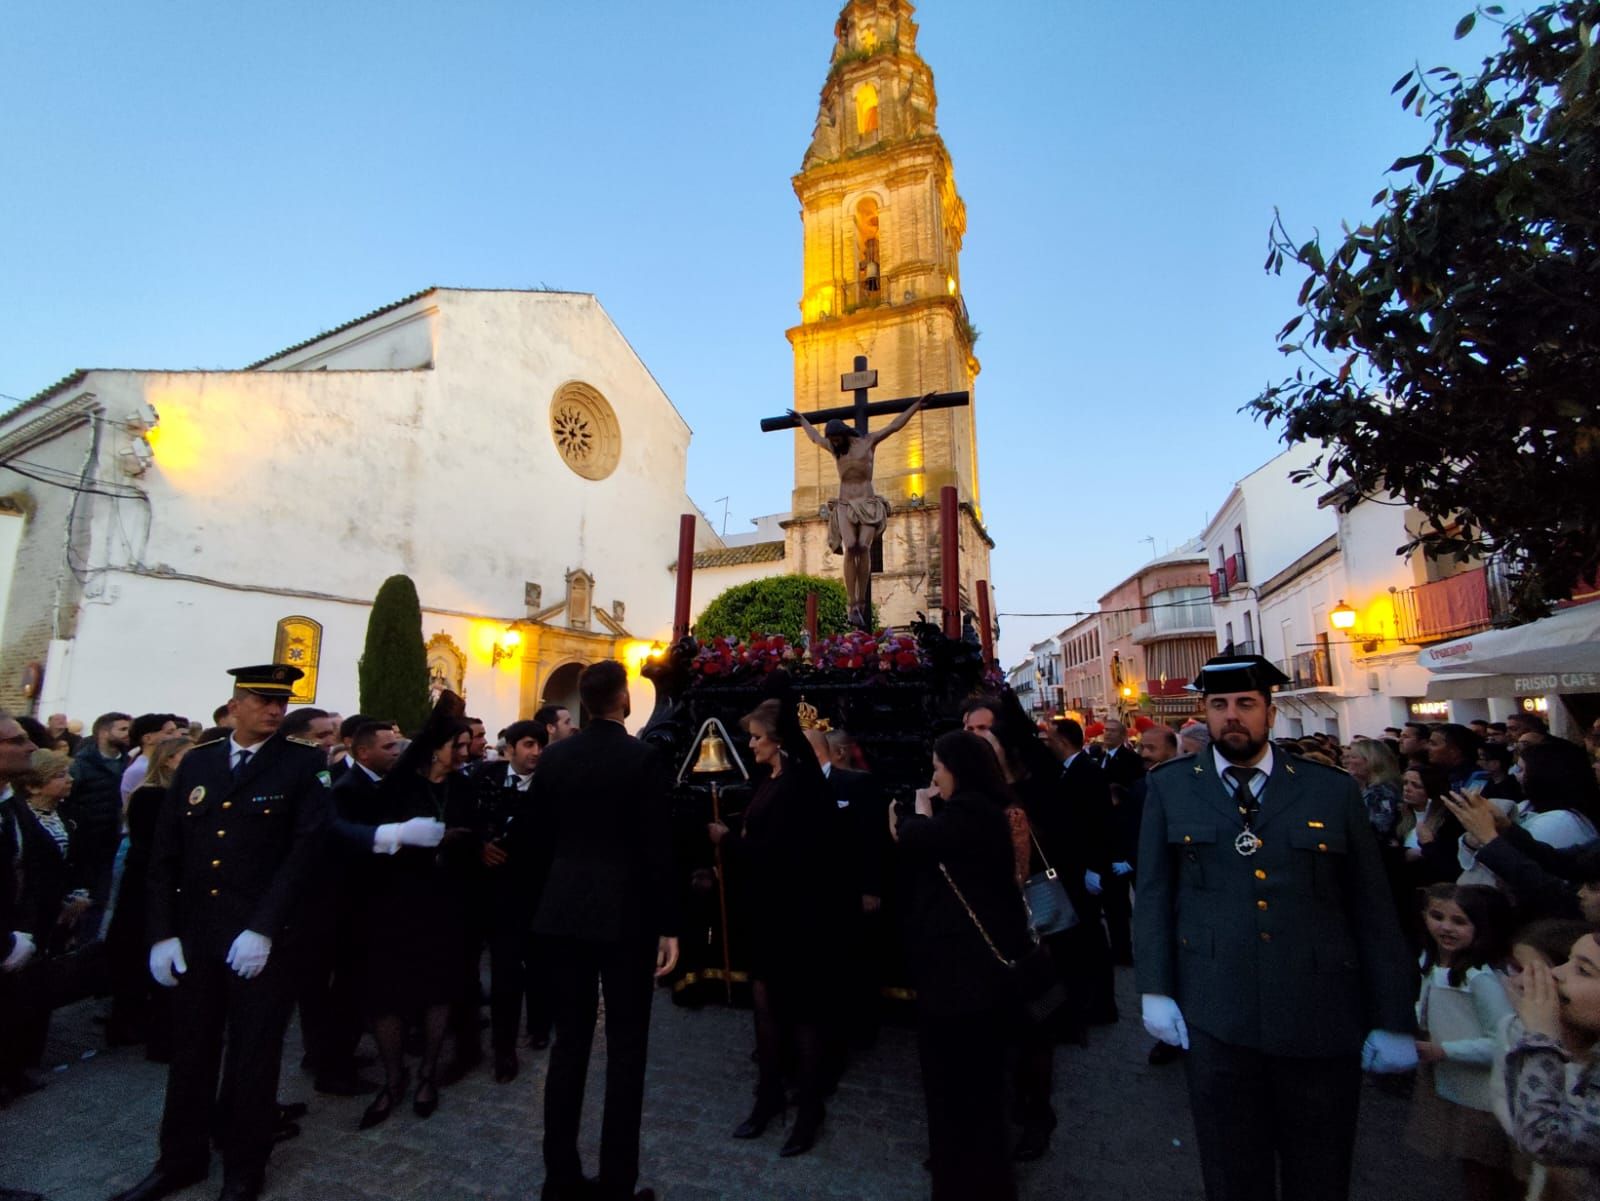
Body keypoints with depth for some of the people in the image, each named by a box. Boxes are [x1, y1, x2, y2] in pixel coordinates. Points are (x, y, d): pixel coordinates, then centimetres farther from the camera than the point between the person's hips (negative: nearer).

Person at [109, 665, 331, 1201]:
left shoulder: (305, 766, -7)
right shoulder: (196, 762, 6)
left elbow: (305, 850, -14)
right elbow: (165, 852, 7)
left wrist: (262, 929, -18)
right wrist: (163, 933, 0)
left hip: (262, 939, -3)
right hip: (193, 935, 4)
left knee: (252, 1055, 10)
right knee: (191, 1050, 17)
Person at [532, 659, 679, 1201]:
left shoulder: (553, 756, 1)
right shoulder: (646, 758, -13)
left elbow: (536, 838, 6)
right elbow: (658, 849, -14)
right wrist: (668, 926, -7)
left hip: (565, 911, 5)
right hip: (626, 915, -5)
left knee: (569, 1041, 16)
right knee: (625, 1048, 7)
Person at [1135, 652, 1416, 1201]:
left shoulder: (1334, 790, 3)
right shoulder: (1169, 787, 2)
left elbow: (1374, 910, 4)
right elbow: (1153, 894, 2)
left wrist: (1393, 1020, 3)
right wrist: (1155, 989, -4)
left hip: (1323, 1017, 1)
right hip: (1216, 1017, 0)